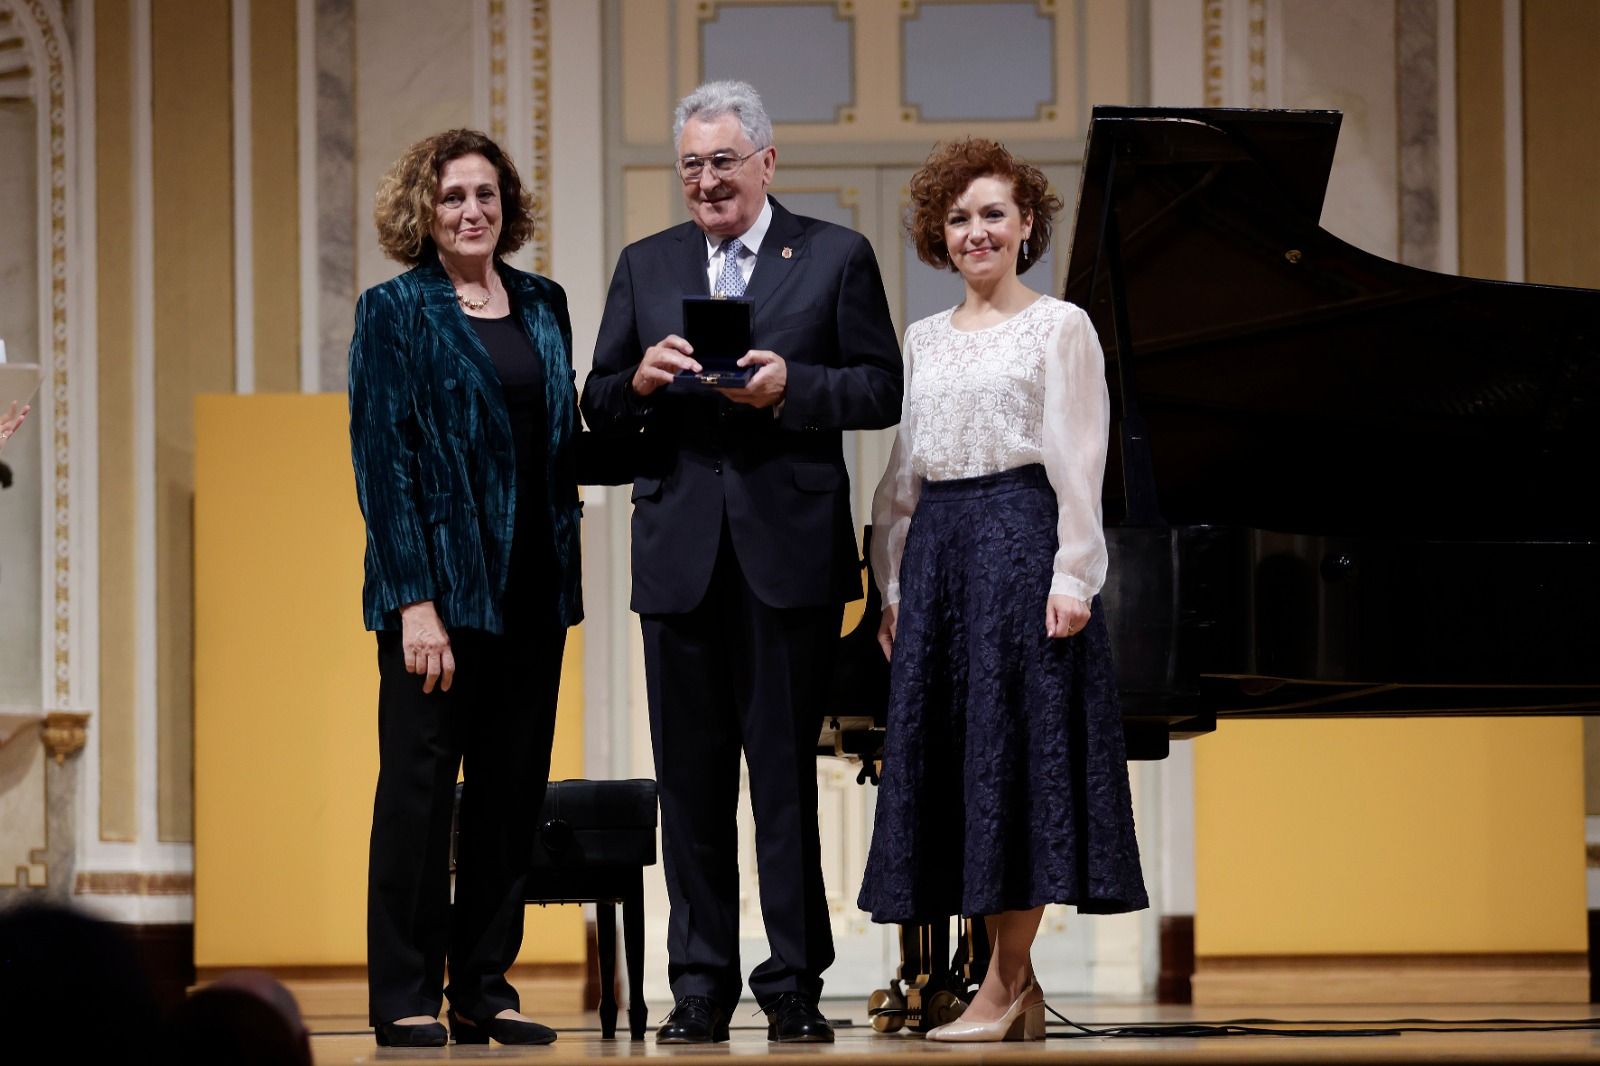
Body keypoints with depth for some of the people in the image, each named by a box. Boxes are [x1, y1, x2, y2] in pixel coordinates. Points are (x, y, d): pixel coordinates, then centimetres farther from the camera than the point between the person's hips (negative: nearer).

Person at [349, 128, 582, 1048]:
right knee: (419, 784, -2)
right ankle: (406, 997, 3)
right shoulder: (395, 312, -3)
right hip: (440, 584, -5)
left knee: (514, 789, 7)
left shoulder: (543, 306, 12)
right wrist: (415, 600, -16)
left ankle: (486, 988, 14)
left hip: (532, 588, 5)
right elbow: (383, 459, -9)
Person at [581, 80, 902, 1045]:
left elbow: (881, 391, -2)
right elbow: (599, 412, 11)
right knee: (692, 776, 5)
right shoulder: (646, 267, 13)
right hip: (682, 554, 3)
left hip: (789, 553, -3)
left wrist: (790, 385, -17)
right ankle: (701, 985, 11)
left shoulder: (835, 257, 4)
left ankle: (795, 983, 5)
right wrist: (640, 381, -11)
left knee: (786, 774, 0)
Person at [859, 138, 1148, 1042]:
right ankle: (1018, 986, 8)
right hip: (937, 551, 6)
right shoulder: (925, 340, 17)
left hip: (1021, 540, -6)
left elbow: (1078, 461, -6)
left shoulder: (1060, 327, 1)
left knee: (1016, 746, -7)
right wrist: (896, 583, 12)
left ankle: (1006, 984, -4)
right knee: (940, 747, 3)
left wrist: (1072, 575, -15)